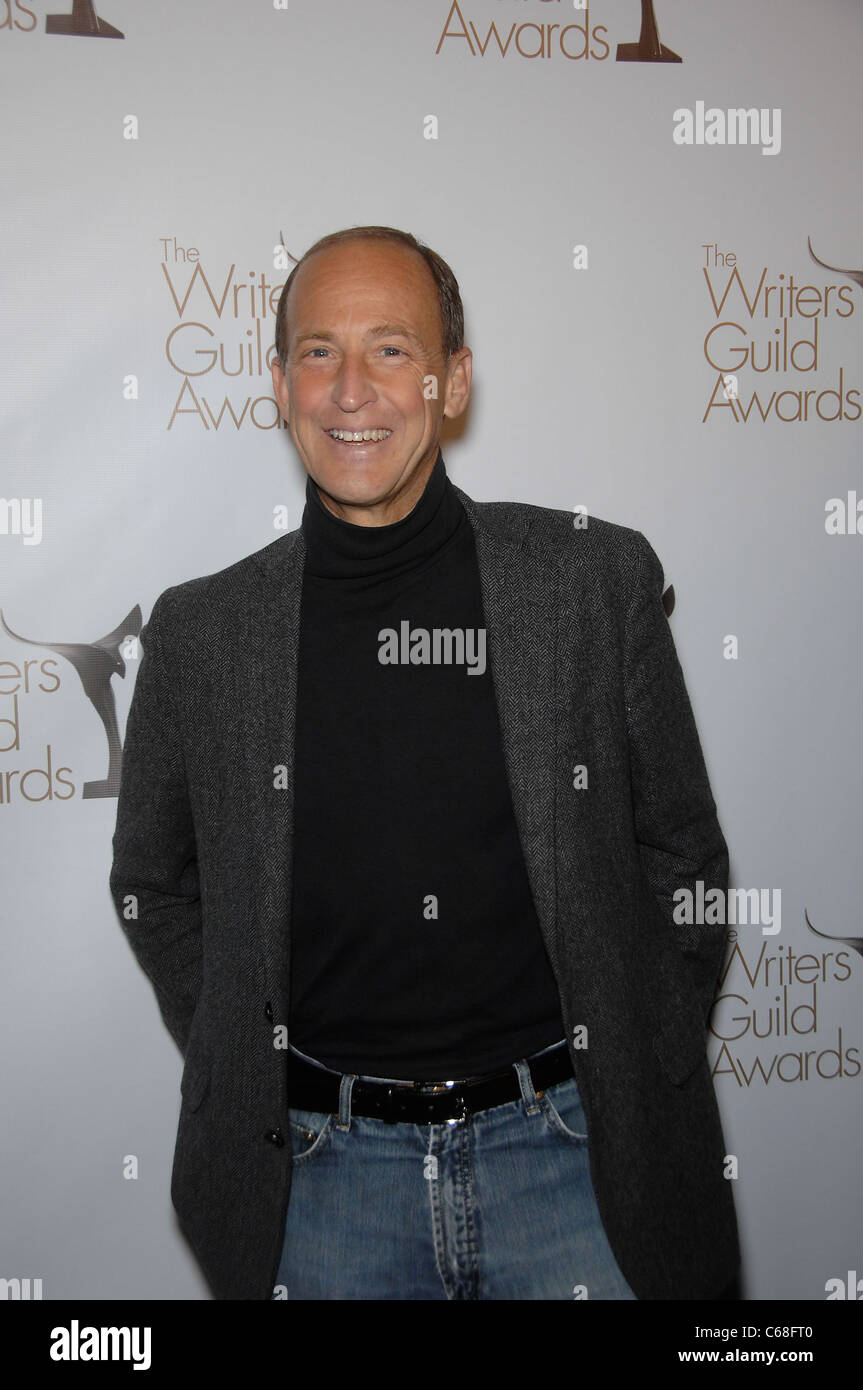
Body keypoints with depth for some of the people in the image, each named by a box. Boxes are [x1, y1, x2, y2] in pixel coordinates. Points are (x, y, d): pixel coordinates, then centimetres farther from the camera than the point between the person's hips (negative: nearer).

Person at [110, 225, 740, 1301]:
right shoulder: (200, 631, -1)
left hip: (566, 1143, 0)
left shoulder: (596, 580, -3)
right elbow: (151, 885, 11)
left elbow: (682, 855, 4)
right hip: (323, 1167, 1)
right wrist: (241, 1073, 4)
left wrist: (637, 1071, 1)